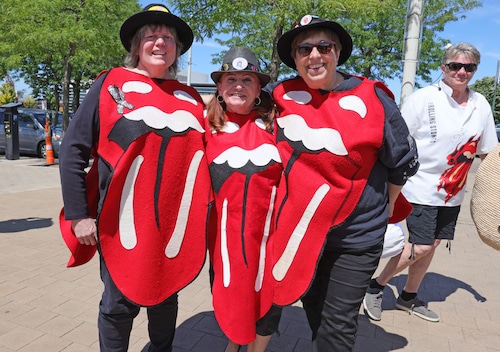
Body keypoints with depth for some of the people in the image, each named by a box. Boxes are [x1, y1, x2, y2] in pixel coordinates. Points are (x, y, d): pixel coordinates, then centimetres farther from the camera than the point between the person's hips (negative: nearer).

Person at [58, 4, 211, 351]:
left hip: (177, 225, 3)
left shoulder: (190, 98, 8)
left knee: (166, 299, 18)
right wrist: (78, 215, -8)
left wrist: (202, 211, 8)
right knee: (119, 305, 10)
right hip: (124, 224, -3)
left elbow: (201, 155, 14)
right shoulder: (111, 84, -1)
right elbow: (73, 151, -3)